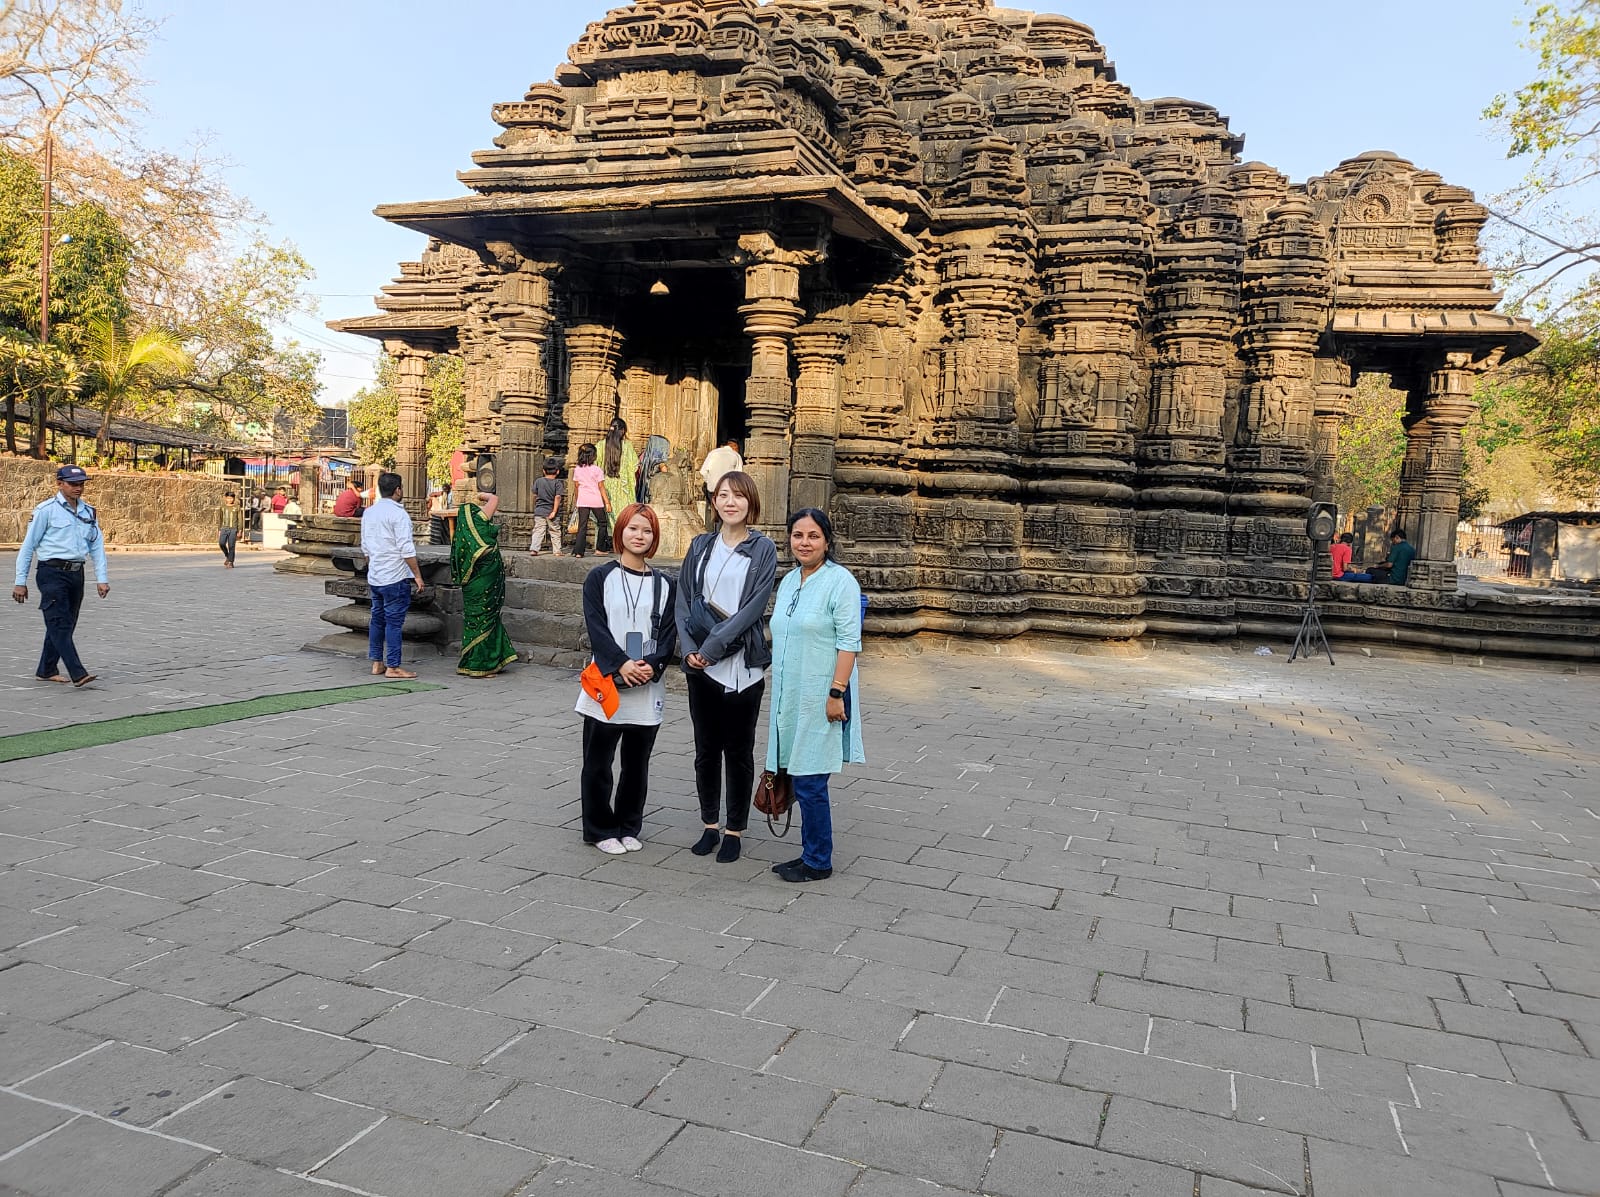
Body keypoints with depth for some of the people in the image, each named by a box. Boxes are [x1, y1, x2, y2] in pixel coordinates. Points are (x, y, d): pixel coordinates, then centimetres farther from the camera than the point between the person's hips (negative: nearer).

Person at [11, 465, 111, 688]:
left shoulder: (89, 512, 12)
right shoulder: (46, 510, -4)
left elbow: (97, 547, 13)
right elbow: (27, 546, -1)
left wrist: (101, 579, 4)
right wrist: (20, 582, -3)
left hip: (76, 574, 6)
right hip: (52, 572, -6)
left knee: (66, 625, 11)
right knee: (60, 624, -10)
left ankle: (46, 670, 23)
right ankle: (78, 674, -17)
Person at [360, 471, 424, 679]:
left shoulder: (368, 512, 11)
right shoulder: (397, 513, -14)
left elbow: (365, 547, 18)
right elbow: (406, 549, -18)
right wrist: (417, 575, -13)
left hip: (374, 577, 8)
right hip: (395, 577, -8)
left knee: (377, 619, 13)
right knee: (394, 621, -4)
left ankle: (376, 662, 18)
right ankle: (393, 666, -2)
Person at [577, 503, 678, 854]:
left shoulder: (664, 584, 8)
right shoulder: (600, 578, 2)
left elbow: (668, 632, 3)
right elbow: (596, 627, -7)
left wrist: (652, 665, -14)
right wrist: (621, 665, -19)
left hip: (648, 687, 2)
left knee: (637, 763, 11)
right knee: (598, 762, 4)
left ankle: (628, 826, 25)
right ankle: (600, 829, 18)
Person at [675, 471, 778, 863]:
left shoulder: (762, 549, -2)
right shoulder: (700, 546, 9)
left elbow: (753, 607, -11)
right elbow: (684, 600, 6)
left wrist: (712, 645, -16)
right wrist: (689, 648, -8)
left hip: (743, 666, -3)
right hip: (702, 667, 3)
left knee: (738, 751, 5)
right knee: (706, 749, 11)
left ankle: (735, 831, 18)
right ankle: (710, 825, 25)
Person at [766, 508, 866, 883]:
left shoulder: (839, 581, -10)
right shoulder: (789, 581, 13)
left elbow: (849, 642, -15)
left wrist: (837, 693, -20)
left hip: (820, 699, -7)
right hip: (790, 697, 7)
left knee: (810, 782, -3)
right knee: (801, 780, 13)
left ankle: (818, 863, 11)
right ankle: (809, 853, 25)